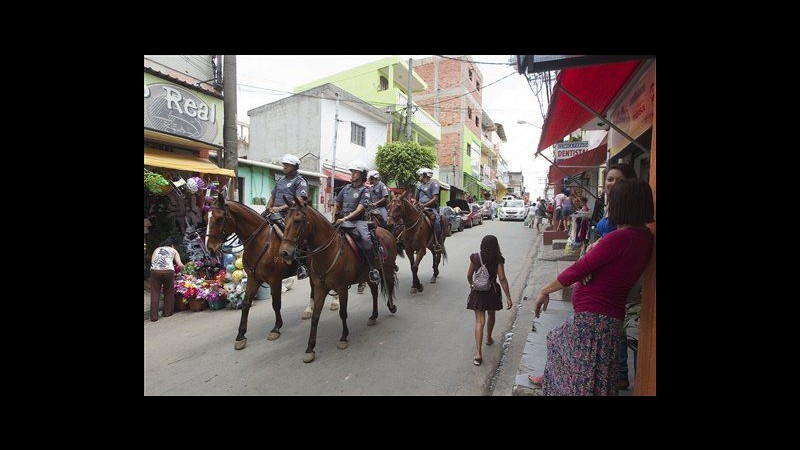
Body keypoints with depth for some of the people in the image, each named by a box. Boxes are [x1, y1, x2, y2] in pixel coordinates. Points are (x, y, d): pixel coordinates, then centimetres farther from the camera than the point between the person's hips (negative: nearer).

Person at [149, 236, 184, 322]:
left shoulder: (157, 249, 28)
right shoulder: (173, 250, 23)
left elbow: (152, 261, 10)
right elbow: (180, 265, 12)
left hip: (155, 271, 2)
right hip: (168, 271, -1)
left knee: (155, 294, 7)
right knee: (169, 293, 16)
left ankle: (154, 316, 5)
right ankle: (167, 312, 24)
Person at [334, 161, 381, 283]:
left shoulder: (364, 191, -2)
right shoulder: (346, 188, 14)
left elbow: (359, 210, -14)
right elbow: (337, 205, 22)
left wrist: (345, 218, -24)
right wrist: (335, 218, 9)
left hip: (358, 220, -6)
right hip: (343, 220, 6)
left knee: (365, 239, -32)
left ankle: (373, 269, -24)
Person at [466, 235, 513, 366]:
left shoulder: (475, 257, -8)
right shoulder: (498, 260, -13)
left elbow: (469, 275, 1)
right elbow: (502, 279, -16)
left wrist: (472, 285, 21)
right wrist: (508, 298, -11)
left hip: (477, 292, 0)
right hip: (492, 291, 0)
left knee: (479, 321, -1)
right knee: (491, 315, 26)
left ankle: (478, 353, -9)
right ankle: (489, 339, 47)